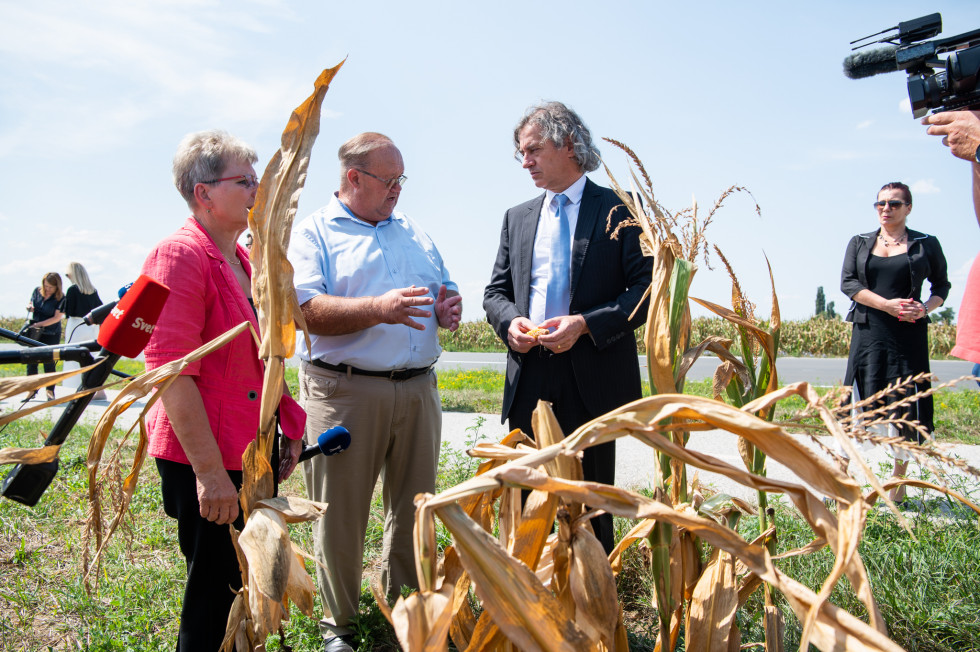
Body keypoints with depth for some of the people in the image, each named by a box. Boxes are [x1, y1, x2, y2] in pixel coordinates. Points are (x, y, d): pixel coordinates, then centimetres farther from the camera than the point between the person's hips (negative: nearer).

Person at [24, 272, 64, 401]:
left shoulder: (60, 298, -11)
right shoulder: (37, 291, 2)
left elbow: (57, 317, -14)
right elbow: (31, 303, 18)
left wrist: (40, 324, -21)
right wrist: (29, 307, -6)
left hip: (51, 334, -4)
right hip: (34, 332, 4)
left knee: (49, 361, -2)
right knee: (31, 360, 5)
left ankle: (50, 390, 8)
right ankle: (32, 389, 16)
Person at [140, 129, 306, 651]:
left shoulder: (242, 262, 12)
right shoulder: (179, 256, -15)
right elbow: (171, 374, -21)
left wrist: (288, 427, 18)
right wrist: (209, 472, -22)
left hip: (251, 452, 9)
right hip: (204, 461, -8)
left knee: (248, 583, 18)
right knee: (216, 594, 4)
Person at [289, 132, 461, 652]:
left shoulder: (414, 233, 18)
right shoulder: (313, 234, 0)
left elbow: (445, 291, 21)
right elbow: (305, 310, -14)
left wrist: (448, 310, -3)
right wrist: (378, 308, -25)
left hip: (418, 389, 5)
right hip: (344, 392, -5)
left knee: (414, 508, 13)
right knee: (340, 515, 5)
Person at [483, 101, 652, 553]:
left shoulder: (620, 210, 1)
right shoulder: (517, 218, 16)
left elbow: (647, 288, -5)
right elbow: (495, 291, 17)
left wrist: (585, 323, -17)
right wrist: (510, 321, -6)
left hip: (592, 379, -4)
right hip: (529, 380, 4)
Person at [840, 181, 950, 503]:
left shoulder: (926, 244, 9)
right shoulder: (859, 243, 11)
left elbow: (941, 285, 13)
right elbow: (847, 282, 1)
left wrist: (925, 308, -9)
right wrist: (886, 304, -13)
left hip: (908, 334, 0)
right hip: (868, 332, 1)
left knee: (904, 403, 2)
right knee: (859, 400, -2)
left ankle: (899, 476, 16)